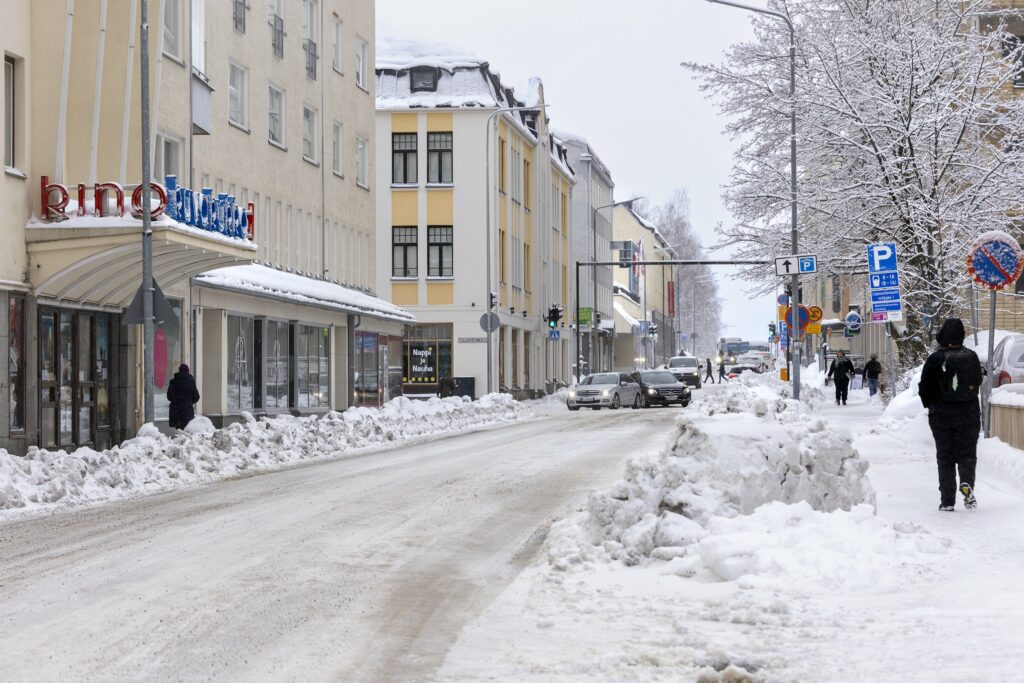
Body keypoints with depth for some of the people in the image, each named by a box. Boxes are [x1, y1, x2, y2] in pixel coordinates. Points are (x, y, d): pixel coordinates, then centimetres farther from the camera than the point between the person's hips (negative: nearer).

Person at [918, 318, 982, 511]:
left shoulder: (935, 359, -11)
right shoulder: (971, 357, -3)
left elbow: (924, 388, -6)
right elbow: (978, 383, 8)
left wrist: (931, 405, 13)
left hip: (941, 415, -1)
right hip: (969, 414, 1)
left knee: (945, 457, 6)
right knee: (967, 453, 9)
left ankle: (947, 501, 3)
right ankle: (967, 482, -20)